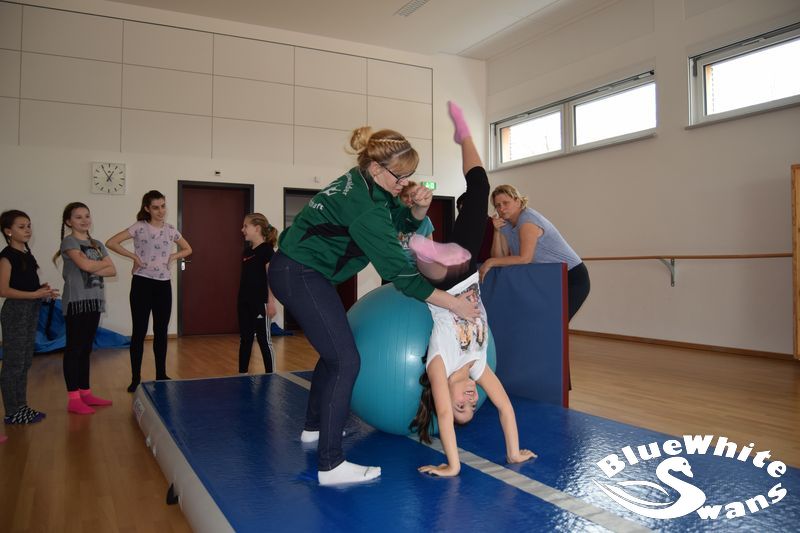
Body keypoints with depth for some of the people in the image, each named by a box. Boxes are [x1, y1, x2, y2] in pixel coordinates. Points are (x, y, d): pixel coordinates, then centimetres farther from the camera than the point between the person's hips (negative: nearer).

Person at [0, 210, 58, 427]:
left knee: (25, 362, 13)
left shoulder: (26, 253, 11)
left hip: (31, 311, 8)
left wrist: (43, 289, 2)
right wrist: (35, 294, -22)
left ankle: (21, 407, 23)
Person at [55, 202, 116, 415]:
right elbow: (85, 264, -21)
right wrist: (103, 263, -2)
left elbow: (112, 271, 5)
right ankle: (73, 399, 2)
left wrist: (94, 270, -12)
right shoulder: (69, 242, -5)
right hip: (76, 302, -6)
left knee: (86, 349, 12)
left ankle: (85, 393, 19)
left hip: (94, 301, 7)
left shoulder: (97, 244, 15)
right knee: (74, 349, -3)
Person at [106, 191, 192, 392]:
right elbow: (111, 243, -12)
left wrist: (173, 257, 3)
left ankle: (161, 375, 21)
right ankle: (135, 378, 10)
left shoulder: (170, 229, 7)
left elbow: (187, 249, 20)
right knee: (139, 332, 1)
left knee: (161, 331, 10)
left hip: (163, 285, 4)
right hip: (142, 284, -4)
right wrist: (134, 256, -13)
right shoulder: (139, 227, -6)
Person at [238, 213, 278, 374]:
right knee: (245, 339, 13)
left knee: (264, 340, 0)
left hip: (260, 303, -8)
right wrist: (240, 299, 16)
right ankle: (242, 374, 23)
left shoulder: (267, 249, -10)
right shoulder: (247, 251, 13)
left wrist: (271, 301, -19)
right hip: (244, 302, 8)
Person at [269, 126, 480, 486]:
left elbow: (405, 222, 11)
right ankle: (330, 465, -10)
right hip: (299, 275, -10)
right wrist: (454, 304, -20)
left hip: (300, 271, 10)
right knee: (345, 360, -13)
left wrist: (419, 206, -13)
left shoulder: (366, 185, 2)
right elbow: (399, 273, -25)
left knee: (334, 352, 20)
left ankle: (314, 428, 37)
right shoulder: (363, 207, -26)